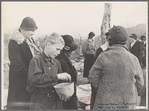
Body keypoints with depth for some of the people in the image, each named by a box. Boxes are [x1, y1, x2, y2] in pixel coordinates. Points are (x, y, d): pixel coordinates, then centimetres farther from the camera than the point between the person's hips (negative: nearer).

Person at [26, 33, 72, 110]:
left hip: (56, 101, 5)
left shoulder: (56, 63, 9)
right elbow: (34, 79, -24)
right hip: (40, 102, -5)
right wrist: (56, 76, -25)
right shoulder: (36, 60, -8)